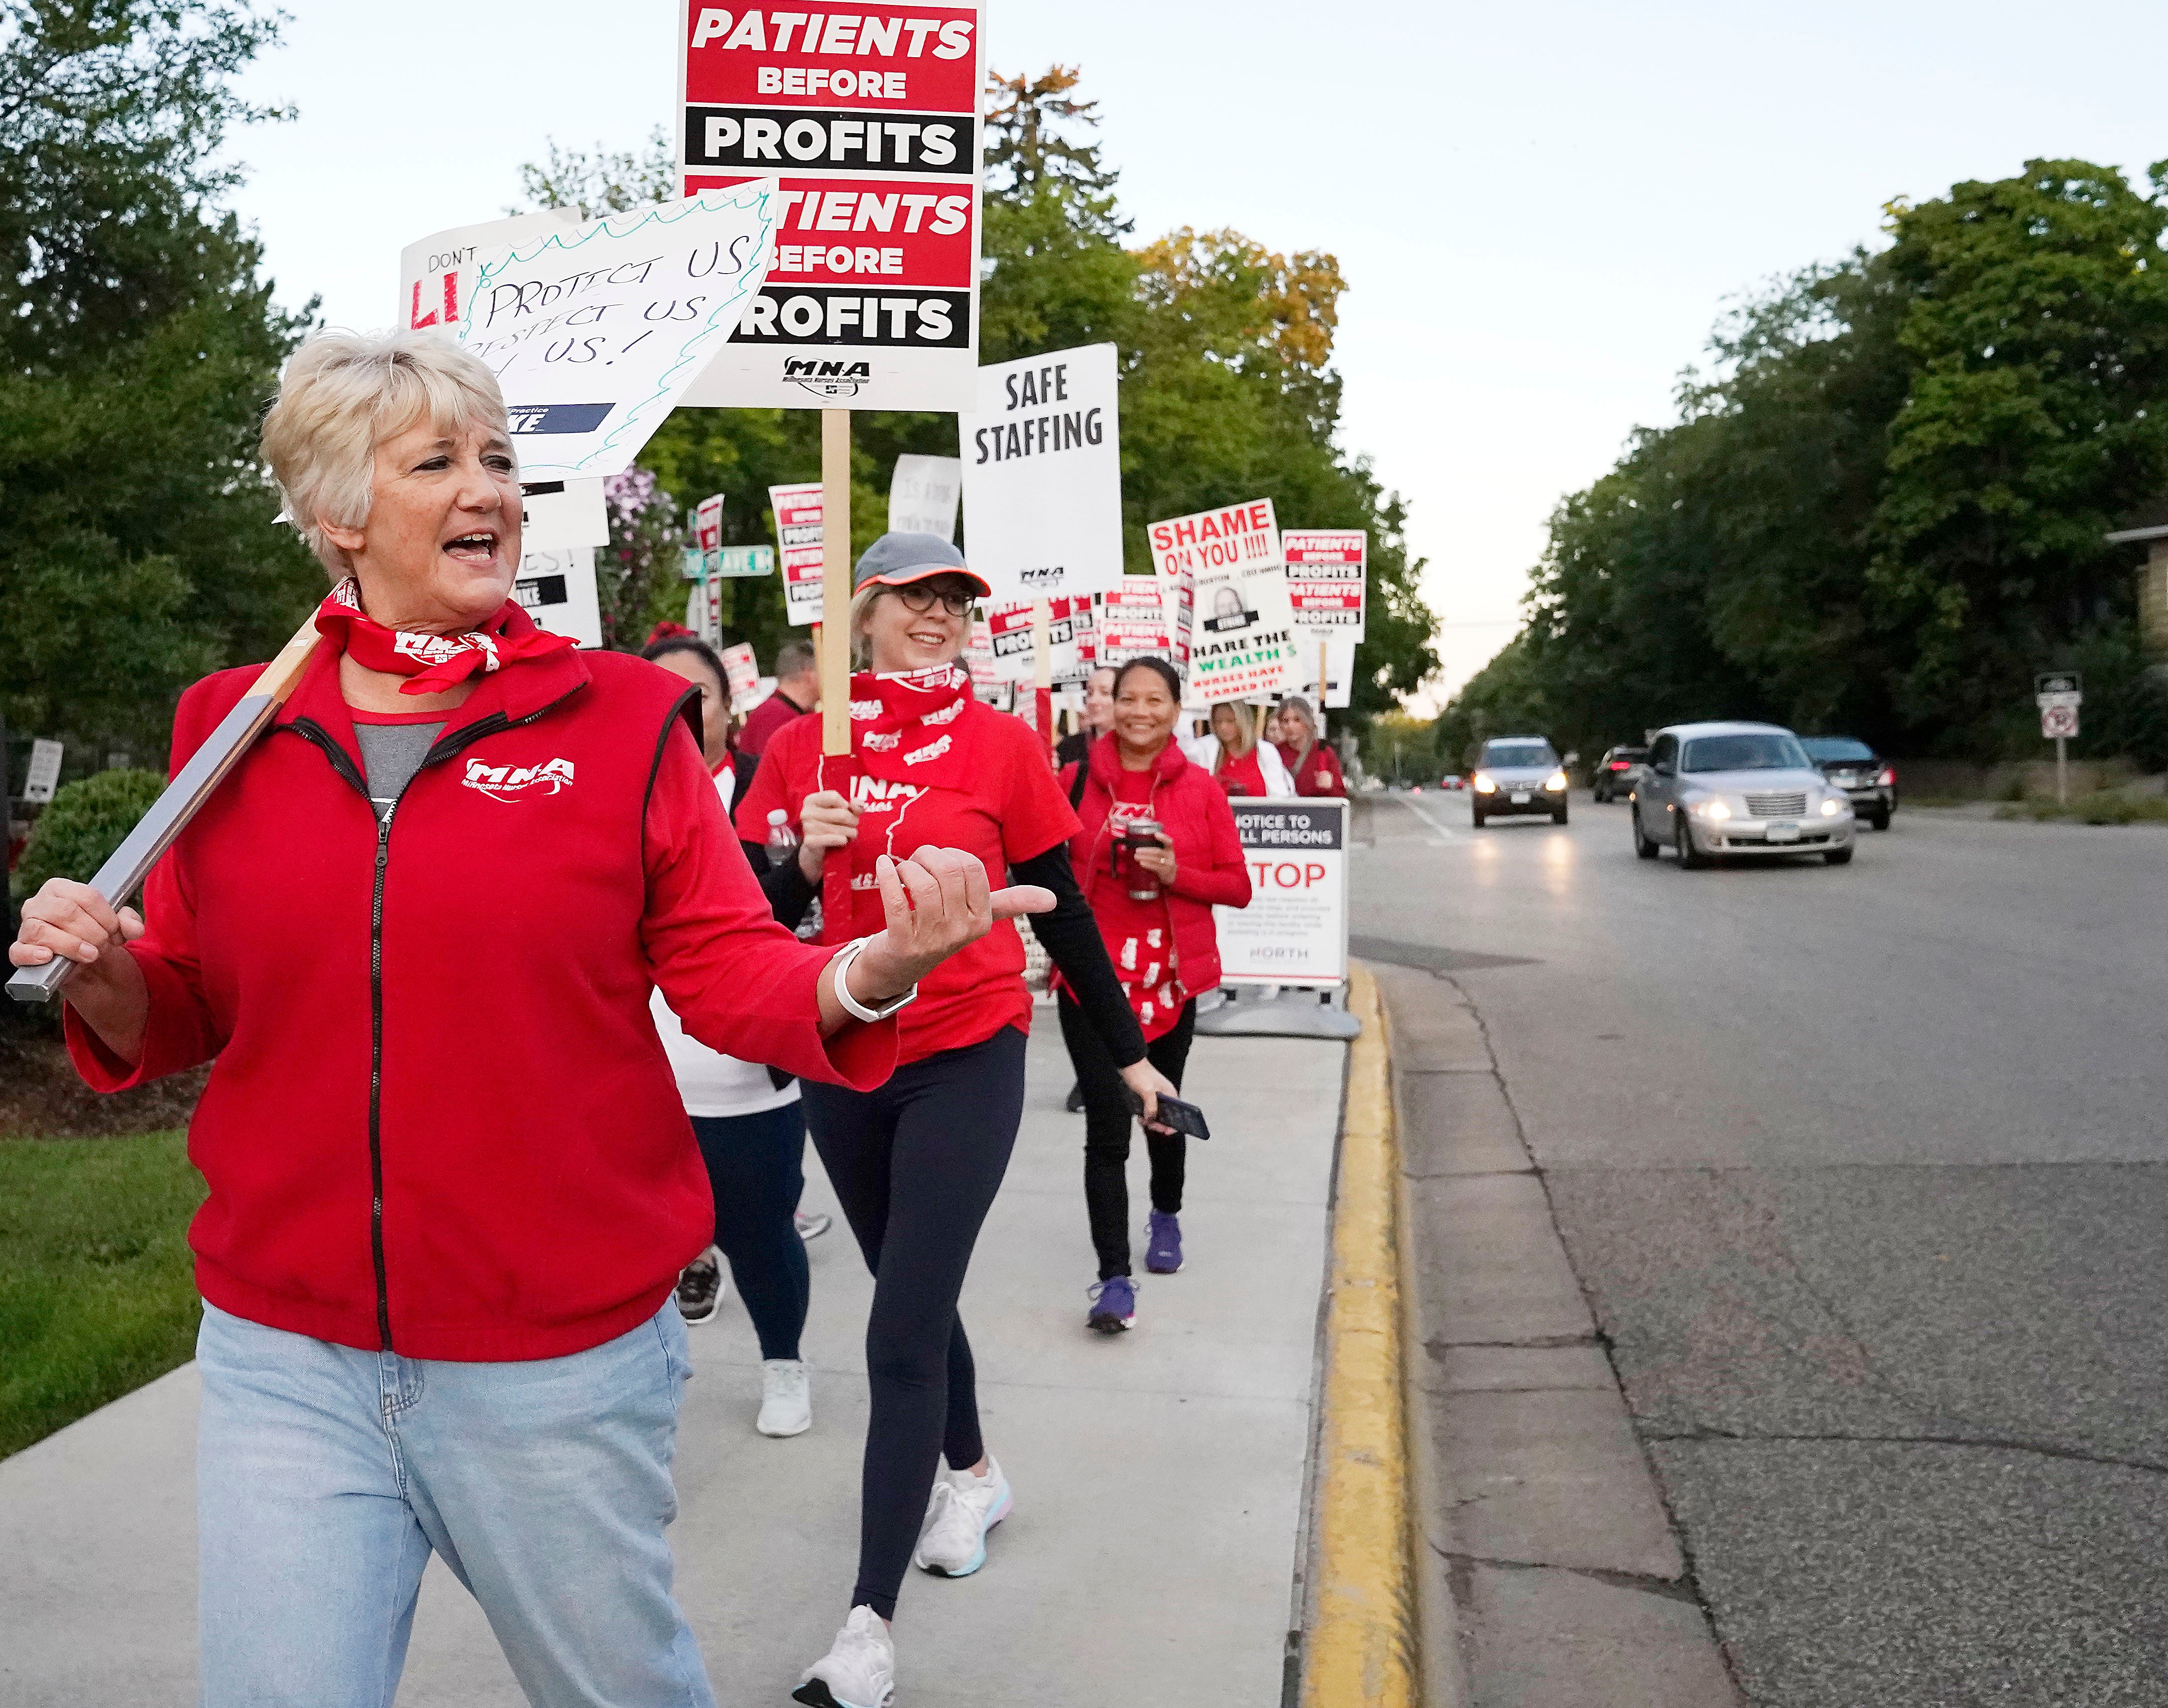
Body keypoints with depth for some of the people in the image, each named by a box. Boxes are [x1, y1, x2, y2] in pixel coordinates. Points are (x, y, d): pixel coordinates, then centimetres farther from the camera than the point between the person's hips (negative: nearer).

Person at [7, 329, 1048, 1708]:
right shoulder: (231, 723, 3)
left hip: (562, 1361, -1)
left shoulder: (624, 717, -3)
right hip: (286, 1362, 2)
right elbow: (185, 1017, 11)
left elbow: (731, 973, -5)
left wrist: (868, 975, -25)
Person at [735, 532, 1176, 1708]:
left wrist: (1128, 1055, 7)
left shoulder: (1004, 746, -5)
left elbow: (1062, 910, 2)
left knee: (902, 1334, -8)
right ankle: (974, 1475, 46)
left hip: (964, 1061, -4)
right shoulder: (802, 746, 1)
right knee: (915, 1294, 20)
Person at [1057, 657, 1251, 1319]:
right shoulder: (1078, 779, -2)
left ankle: (1166, 1217, 47)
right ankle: (1115, 1278, -5)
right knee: (1107, 1126, -9)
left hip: (1171, 976, 1)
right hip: (1091, 975, -1)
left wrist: (1176, 873, -16)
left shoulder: (1201, 790, -2)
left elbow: (1239, 886, -1)